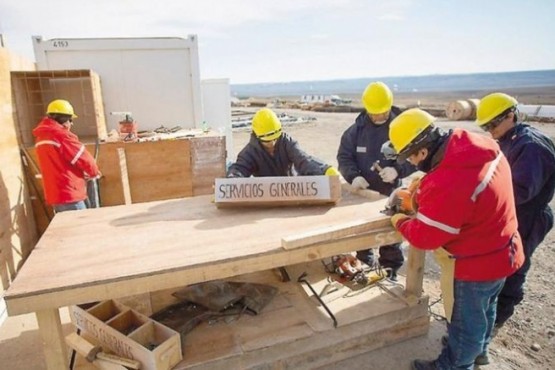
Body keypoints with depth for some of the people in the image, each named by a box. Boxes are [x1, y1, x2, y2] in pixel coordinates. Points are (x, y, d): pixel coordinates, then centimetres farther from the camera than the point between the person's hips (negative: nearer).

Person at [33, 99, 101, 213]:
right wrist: (95, 172, 8)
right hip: (69, 194, -9)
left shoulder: (41, 137, 12)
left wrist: (81, 174, 14)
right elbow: (84, 158, -11)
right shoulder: (62, 135, -15)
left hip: (54, 194, 9)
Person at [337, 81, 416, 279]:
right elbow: (344, 155, -1)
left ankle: (390, 272, 26)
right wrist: (353, 176, -18)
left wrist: (397, 170, -26)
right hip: (363, 191, 3)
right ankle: (364, 268, 37)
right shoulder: (358, 127, -3)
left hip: (390, 192, -2)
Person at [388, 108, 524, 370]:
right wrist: (426, 193, -2)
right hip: (500, 252, 9)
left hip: (474, 263, -9)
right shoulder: (480, 145, -12)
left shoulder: (448, 185, -39)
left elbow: (424, 237, -27)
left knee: (465, 321, 16)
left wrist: (400, 222, -8)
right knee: (484, 308, 31)